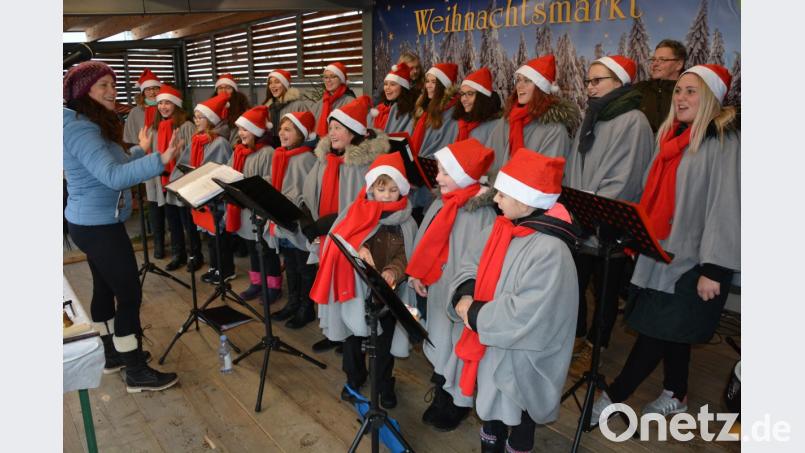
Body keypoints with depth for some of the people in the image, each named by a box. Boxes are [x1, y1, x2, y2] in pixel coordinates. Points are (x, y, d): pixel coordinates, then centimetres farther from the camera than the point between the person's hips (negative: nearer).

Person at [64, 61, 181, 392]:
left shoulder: (90, 124, 10)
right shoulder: (81, 129, -22)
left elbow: (111, 165, 19)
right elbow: (113, 177, -35)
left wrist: (140, 150, 28)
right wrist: (160, 160, -43)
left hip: (90, 223, 11)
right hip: (99, 226, -11)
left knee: (105, 288, 19)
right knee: (129, 295, -5)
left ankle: (114, 354, 34)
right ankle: (136, 373, 5)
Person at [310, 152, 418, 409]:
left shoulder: (406, 222, -3)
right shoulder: (357, 212, -3)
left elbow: (405, 255, -9)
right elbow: (342, 237, -14)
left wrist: (393, 272, -29)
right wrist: (358, 247, -35)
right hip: (356, 287, 1)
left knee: (385, 340, 12)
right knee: (354, 336, 15)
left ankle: (385, 384, 32)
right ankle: (354, 378, 37)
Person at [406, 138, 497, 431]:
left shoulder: (481, 212, -21)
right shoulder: (441, 203, 3)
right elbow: (424, 244, 10)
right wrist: (416, 274, 5)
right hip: (436, 288, 8)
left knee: (456, 349, 7)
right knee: (440, 346, 21)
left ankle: (455, 406, 28)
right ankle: (441, 400, 42)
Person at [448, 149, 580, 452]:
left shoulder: (550, 251, -28)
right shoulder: (500, 228, -3)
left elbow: (525, 314, -30)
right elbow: (470, 265, 3)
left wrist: (474, 314, -20)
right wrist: (464, 297, -16)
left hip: (519, 360, -7)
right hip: (487, 347, 7)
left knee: (516, 421, 18)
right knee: (488, 408, 28)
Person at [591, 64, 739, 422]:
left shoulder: (723, 142, -12)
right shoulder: (672, 136, 10)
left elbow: (726, 208, -17)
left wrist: (713, 269, -19)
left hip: (691, 261, -7)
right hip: (661, 253, 7)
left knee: (657, 330, 0)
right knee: (670, 329, 17)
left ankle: (612, 398, 10)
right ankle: (675, 395, 34)